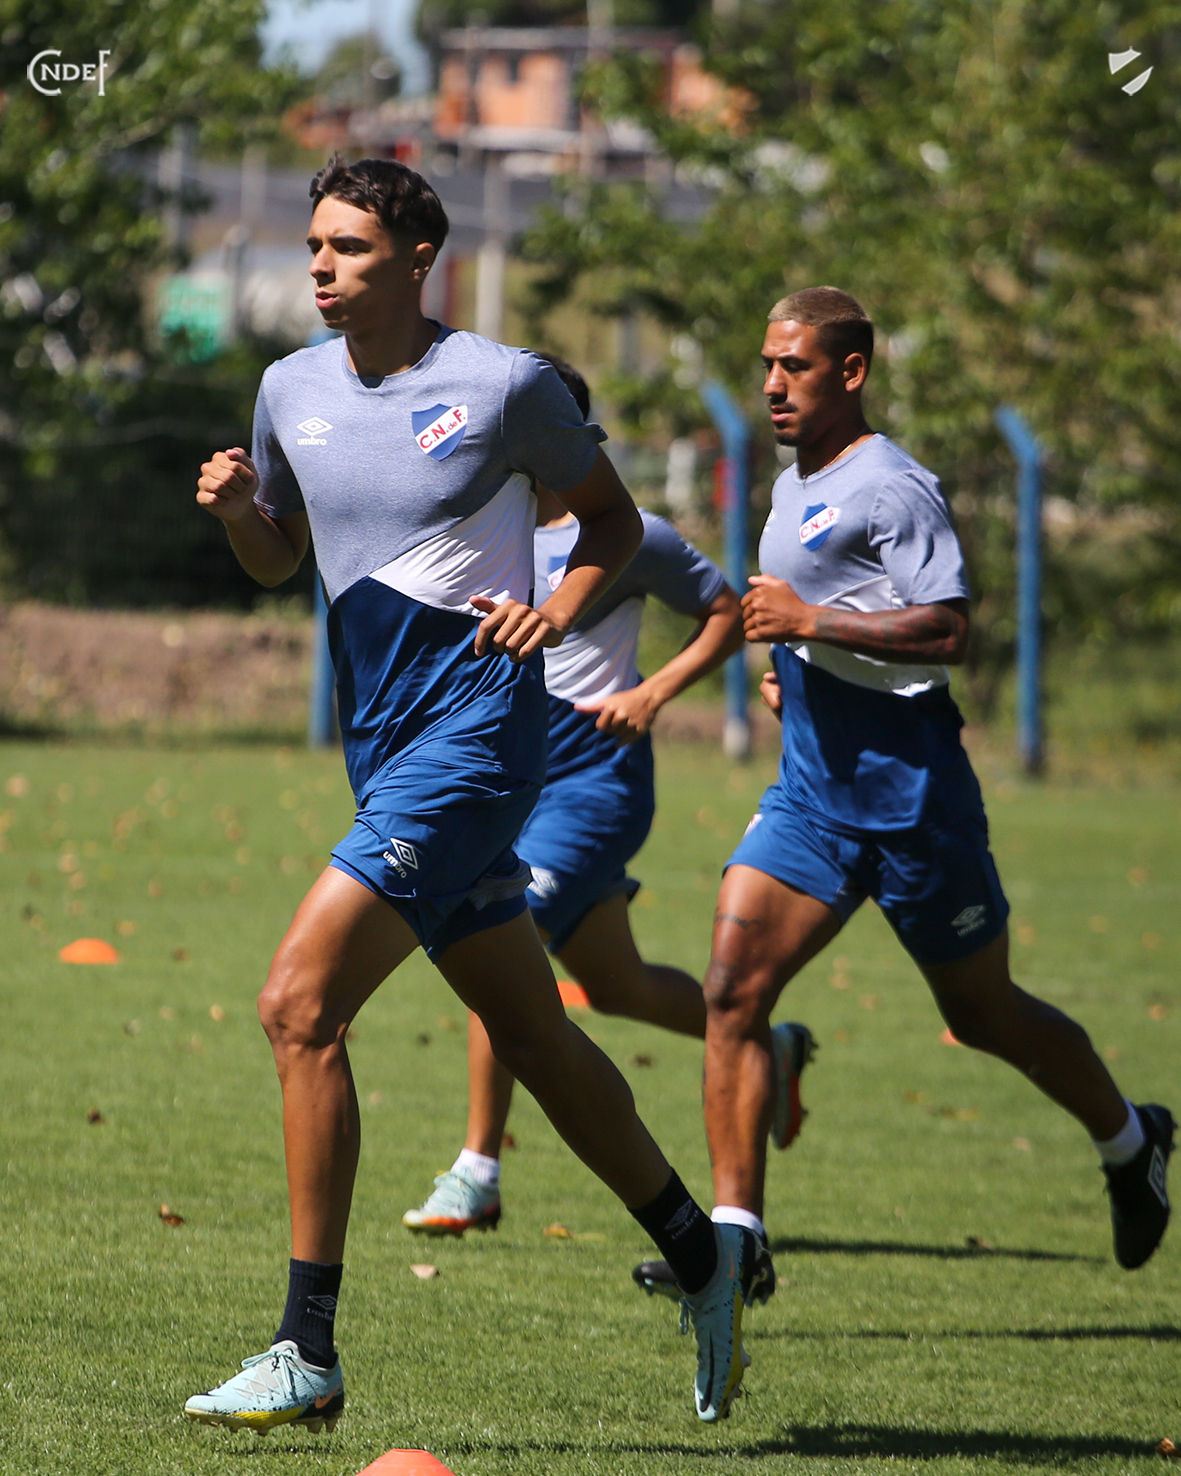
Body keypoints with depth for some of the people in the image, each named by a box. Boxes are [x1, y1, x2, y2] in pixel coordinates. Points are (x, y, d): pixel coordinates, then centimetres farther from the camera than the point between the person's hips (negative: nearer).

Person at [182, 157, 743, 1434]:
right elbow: (275, 558, 21)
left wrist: (561, 608, -12)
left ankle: (308, 1355, -15)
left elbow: (613, 517, 6)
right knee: (533, 1039, 14)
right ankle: (698, 1254, 34)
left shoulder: (504, 384, -7)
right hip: (381, 741, 7)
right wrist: (232, 506, 0)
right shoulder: (292, 390, 8)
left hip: (473, 729, -7)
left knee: (299, 1005, -17)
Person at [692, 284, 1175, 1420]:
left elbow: (950, 629, -22)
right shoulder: (792, 484, 15)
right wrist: (785, 663, 14)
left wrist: (813, 622, -22)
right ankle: (735, 1230, -11)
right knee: (731, 987, -10)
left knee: (981, 1014, 7)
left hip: (909, 786, -8)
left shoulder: (892, 487, -14)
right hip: (811, 785, 8)